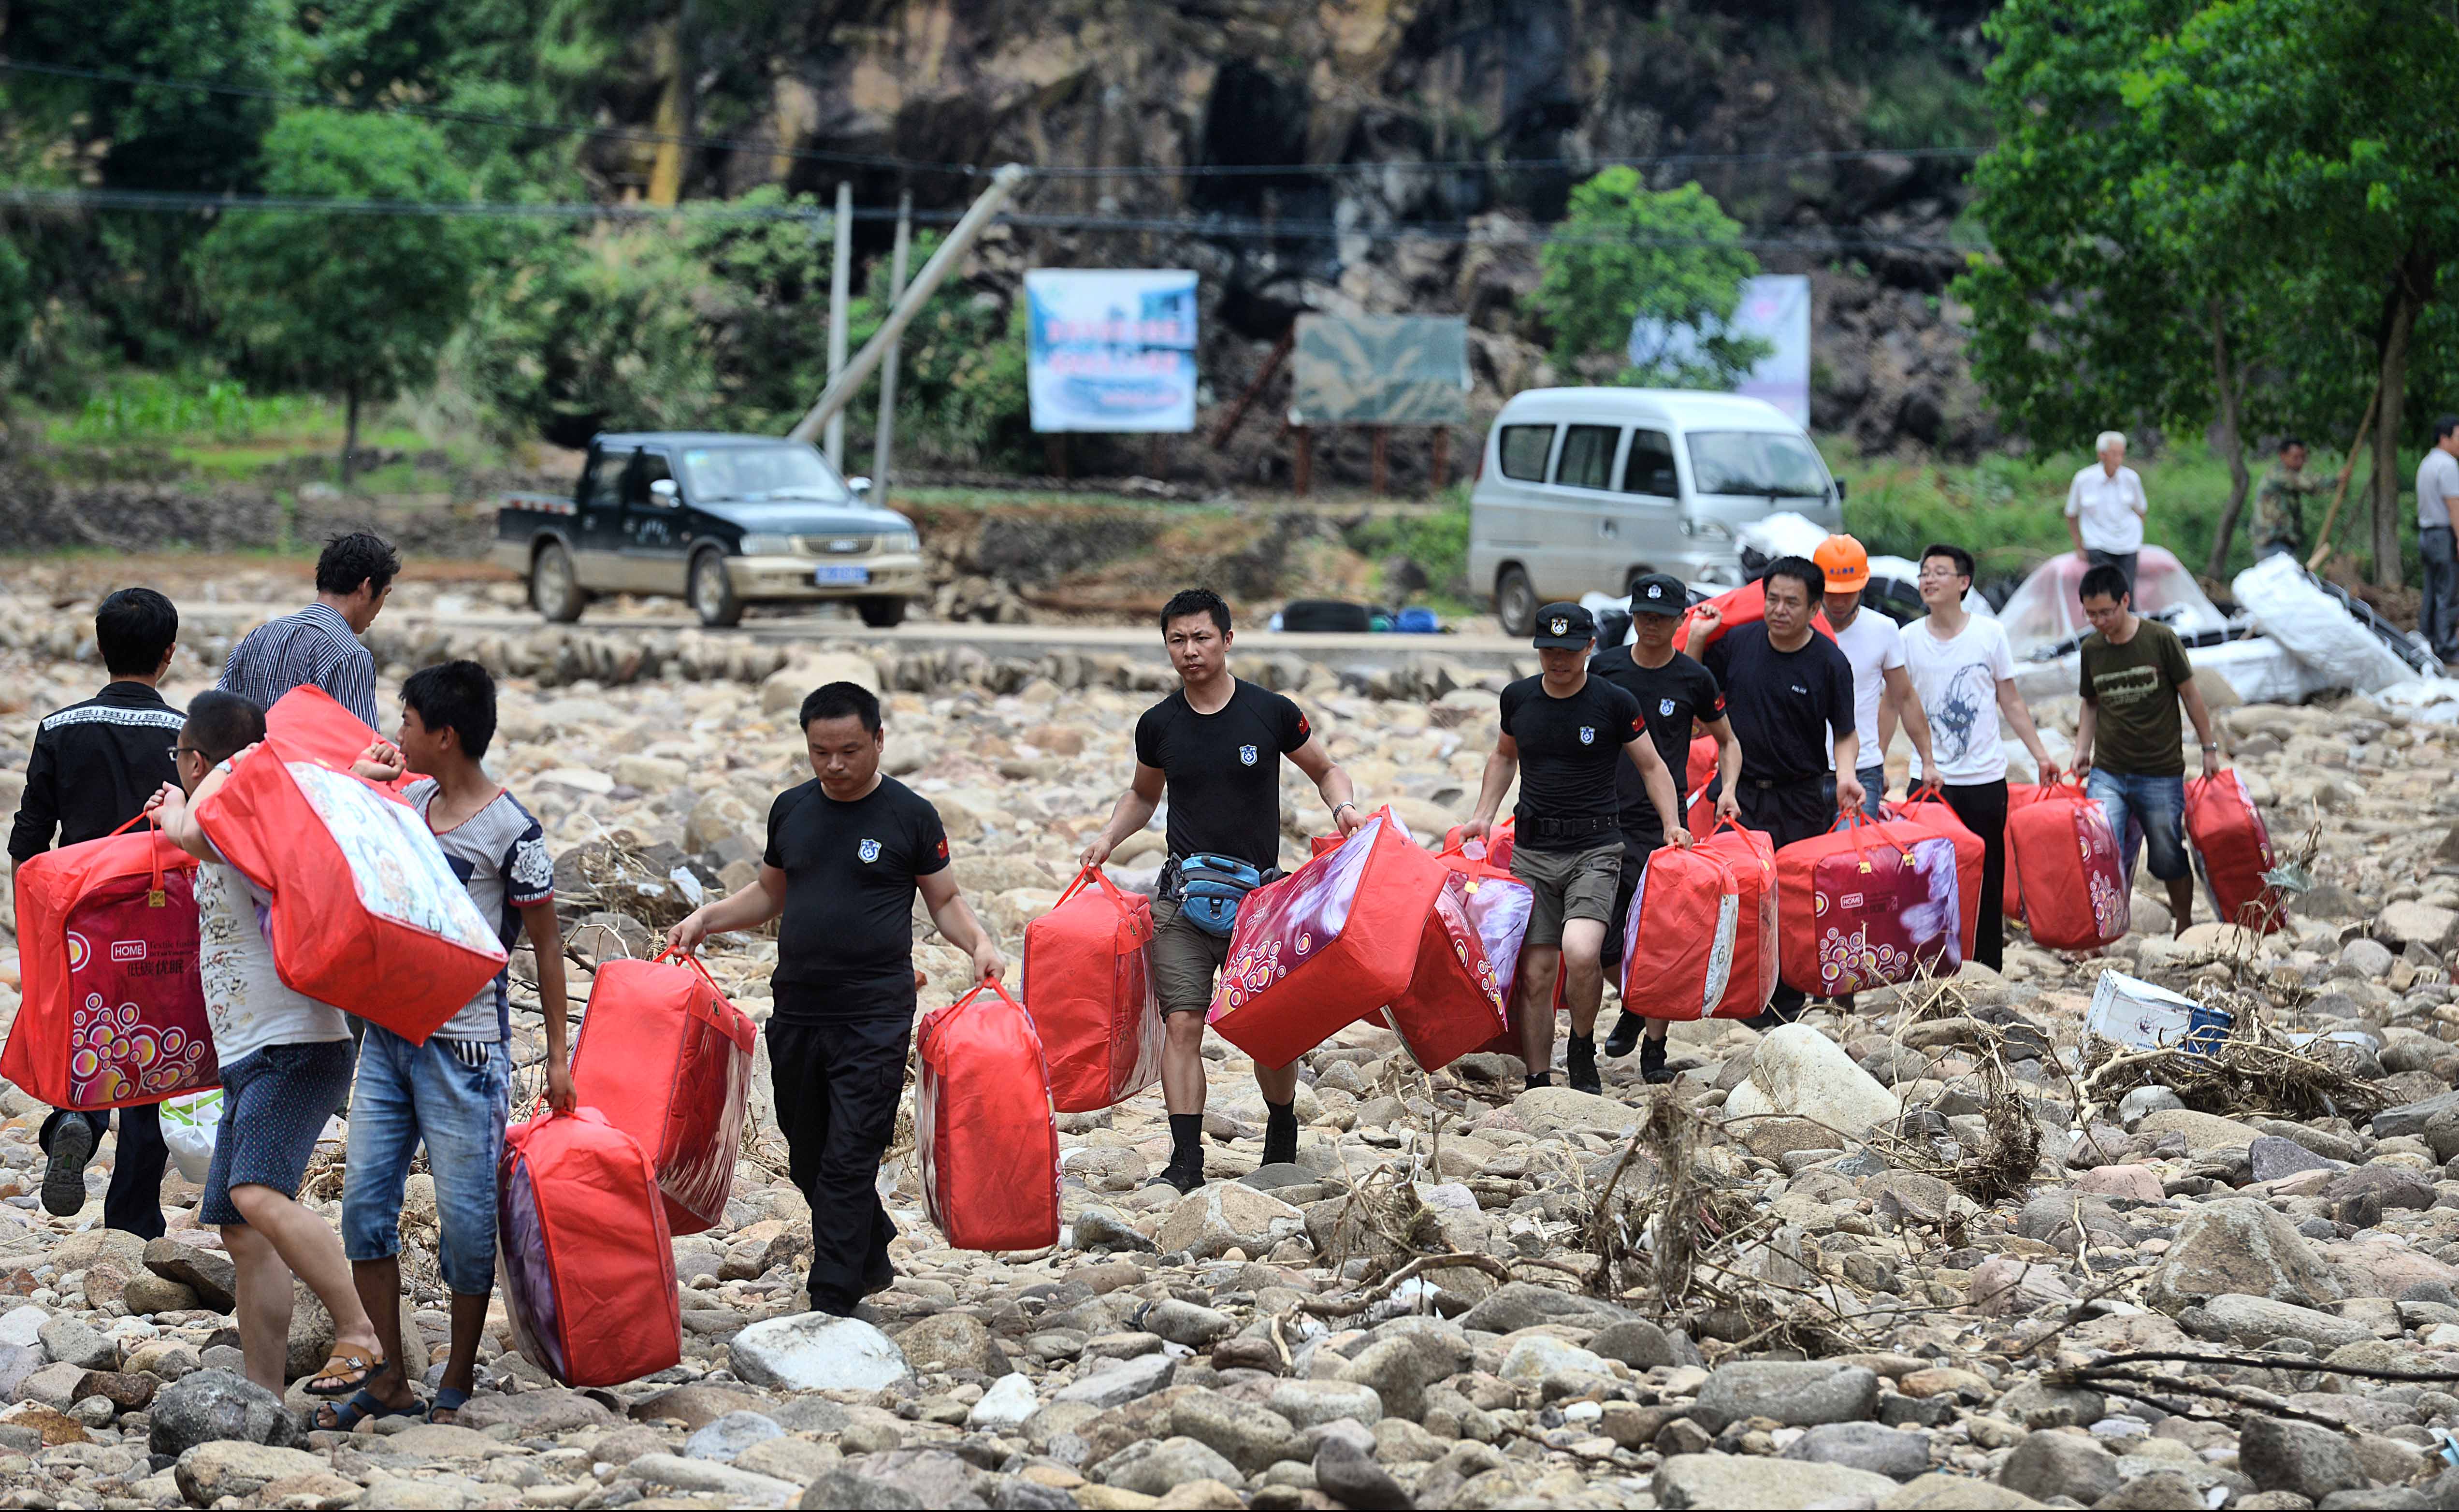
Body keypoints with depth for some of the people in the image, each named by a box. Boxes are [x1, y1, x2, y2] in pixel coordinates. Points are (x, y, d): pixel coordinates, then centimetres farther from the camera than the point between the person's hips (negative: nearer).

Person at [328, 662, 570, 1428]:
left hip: (463, 1047, -7)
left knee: (466, 1215, 0)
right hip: (388, 1031, 7)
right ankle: (390, 1378, 12)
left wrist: (558, 1055, -5)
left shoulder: (511, 832, -11)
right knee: (364, 1201, 3)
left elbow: (546, 944, -5)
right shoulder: (409, 802, 8)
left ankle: (459, 1382, 14)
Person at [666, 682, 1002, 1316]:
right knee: (809, 1158, 11)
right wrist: (706, 919, 8)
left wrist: (979, 943, -13)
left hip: (875, 1017, -5)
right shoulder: (791, 810, 9)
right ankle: (873, 1258, 32)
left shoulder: (911, 815, -2)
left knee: (849, 1161, -9)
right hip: (797, 1010, 5)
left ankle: (832, 1303, -7)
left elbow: (945, 899, 5)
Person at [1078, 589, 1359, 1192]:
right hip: (1184, 895, 2)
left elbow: (1324, 769, 12)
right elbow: (1143, 793, 23)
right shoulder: (1159, 725, 5)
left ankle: (1283, 1134, 29)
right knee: (1182, 1025, -10)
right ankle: (1186, 1160, -10)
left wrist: (1343, 805, -8)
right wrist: (1109, 836, 7)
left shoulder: (1271, 713, -3)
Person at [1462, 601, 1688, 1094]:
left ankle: (1582, 1051, 1)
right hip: (1532, 850, 3)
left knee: (1581, 953, -24)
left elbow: (1652, 766, 7)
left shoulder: (1614, 702, -4)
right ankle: (1538, 1083, 9)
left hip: (1595, 850, -3)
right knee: (1534, 972, -1)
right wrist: (1484, 817, 14)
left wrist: (1671, 824, -5)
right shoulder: (1518, 698, 6)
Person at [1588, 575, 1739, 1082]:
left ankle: (1654, 1049, 6)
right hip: (1606, 815, 1)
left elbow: (1728, 742, 14)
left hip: (1665, 823, -1)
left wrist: (1728, 790, -2)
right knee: (1604, 940, -1)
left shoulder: (1694, 679, 2)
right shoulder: (1604, 668, 4)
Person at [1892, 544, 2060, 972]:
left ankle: (1989, 969, 13)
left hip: (1986, 777, 0)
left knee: (1988, 877, 4)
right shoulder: (1908, 640, 1)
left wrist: (2041, 755, 4)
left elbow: (2011, 702, 8)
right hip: (1933, 779, 0)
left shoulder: (1990, 633, 1)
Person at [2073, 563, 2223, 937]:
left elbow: (2190, 694, 1)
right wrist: (2082, 750, 4)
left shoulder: (2160, 639, -7)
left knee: (2169, 859, 7)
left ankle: (2185, 928, 26)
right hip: (2107, 773, 2)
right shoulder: (2092, 649, 4)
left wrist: (2209, 748, 4)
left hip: (2161, 774, -2)